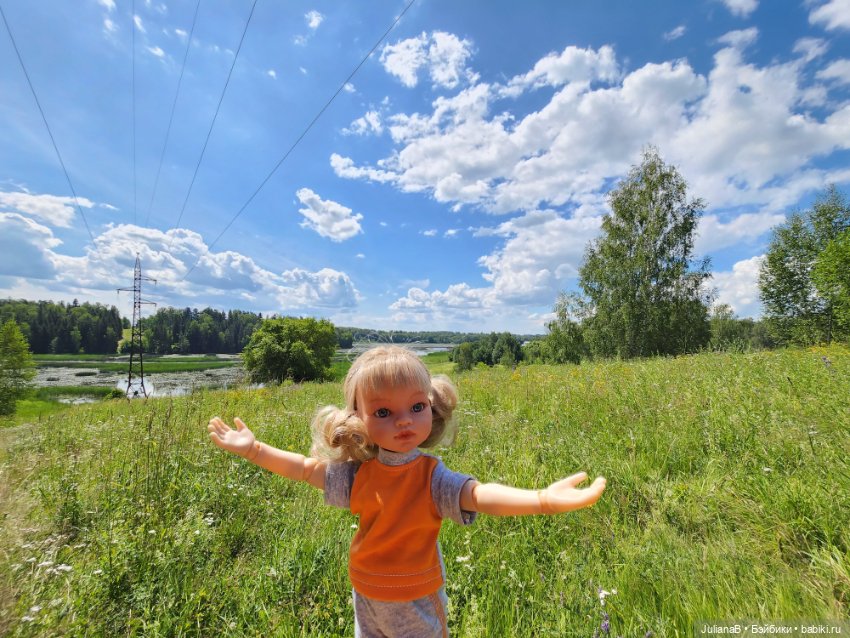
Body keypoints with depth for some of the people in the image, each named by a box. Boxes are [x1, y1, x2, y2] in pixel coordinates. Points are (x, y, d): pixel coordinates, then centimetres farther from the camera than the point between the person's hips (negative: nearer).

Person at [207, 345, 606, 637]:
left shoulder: (432, 477, -28)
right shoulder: (356, 474, -18)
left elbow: (479, 495, -44)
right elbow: (305, 468, -5)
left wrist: (544, 499, -61)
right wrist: (253, 448, -8)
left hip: (417, 600, -2)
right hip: (366, 594, 3)